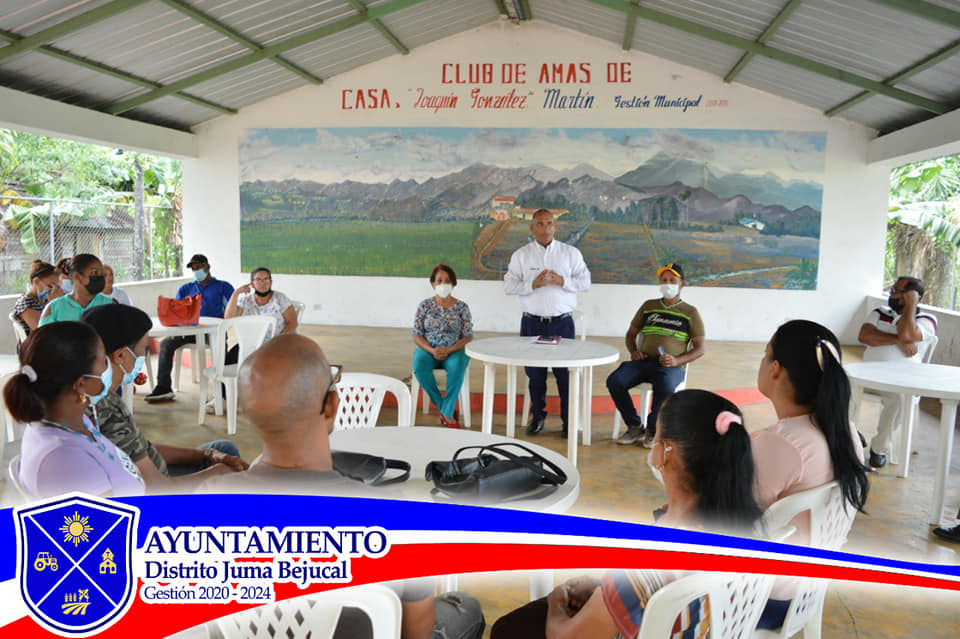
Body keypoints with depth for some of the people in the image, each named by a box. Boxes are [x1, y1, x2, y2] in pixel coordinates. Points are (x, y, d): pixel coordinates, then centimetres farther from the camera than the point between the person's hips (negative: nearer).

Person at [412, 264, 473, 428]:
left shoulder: (462, 307, 4)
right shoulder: (425, 306, 6)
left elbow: (468, 336, -1)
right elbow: (416, 335, 3)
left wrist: (448, 350, -18)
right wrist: (431, 350, -17)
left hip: (454, 351, -1)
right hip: (427, 349, 1)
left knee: (457, 365, -37)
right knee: (419, 365, -34)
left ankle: (447, 412, -23)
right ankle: (444, 408, -19)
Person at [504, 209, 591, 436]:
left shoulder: (571, 253, 7)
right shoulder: (521, 255, 6)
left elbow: (585, 282, 4)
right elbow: (509, 285, 1)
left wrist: (562, 281, -12)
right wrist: (533, 284, -14)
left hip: (562, 322, -1)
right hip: (532, 323, 1)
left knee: (565, 372, -1)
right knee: (535, 373, 7)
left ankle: (569, 419, 11)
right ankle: (537, 415, 24)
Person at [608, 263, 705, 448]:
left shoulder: (690, 312, 11)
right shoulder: (648, 306, 21)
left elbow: (700, 348, 6)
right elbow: (631, 334, 25)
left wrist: (677, 360, -12)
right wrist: (633, 351, 2)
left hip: (672, 366, -3)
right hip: (643, 361, 3)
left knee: (665, 389, -37)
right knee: (614, 381, -26)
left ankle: (652, 431, -11)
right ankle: (635, 427, -8)